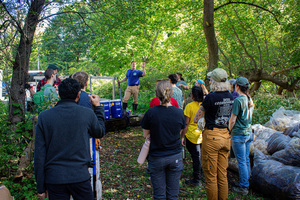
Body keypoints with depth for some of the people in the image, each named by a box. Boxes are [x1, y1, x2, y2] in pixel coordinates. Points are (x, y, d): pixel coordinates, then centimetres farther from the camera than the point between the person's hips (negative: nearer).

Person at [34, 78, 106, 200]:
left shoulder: (44, 116, -4)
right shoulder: (87, 114, -7)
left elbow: (39, 154, -3)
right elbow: (100, 132, 14)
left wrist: (40, 187, 6)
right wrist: (98, 107, 24)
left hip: (54, 179, 1)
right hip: (80, 176, -1)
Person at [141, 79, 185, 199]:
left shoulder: (151, 112, -13)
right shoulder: (179, 113, -8)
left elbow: (145, 134, -2)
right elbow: (179, 132, 6)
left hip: (156, 158, -2)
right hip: (175, 157, 2)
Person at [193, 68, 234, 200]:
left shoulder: (211, 97, -17)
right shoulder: (230, 97, 2)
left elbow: (196, 118, -7)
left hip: (212, 136, -6)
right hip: (225, 136, 7)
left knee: (211, 176, 6)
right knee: (223, 175, 16)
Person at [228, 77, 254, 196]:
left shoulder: (238, 100, -17)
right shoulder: (249, 100, 7)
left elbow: (232, 120, -16)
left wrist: (229, 130, -2)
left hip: (239, 134, -8)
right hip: (248, 132, 8)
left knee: (241, 161, 0)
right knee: (246, 160, 15)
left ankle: (243, 187, 8)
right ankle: (246, 184, 26)